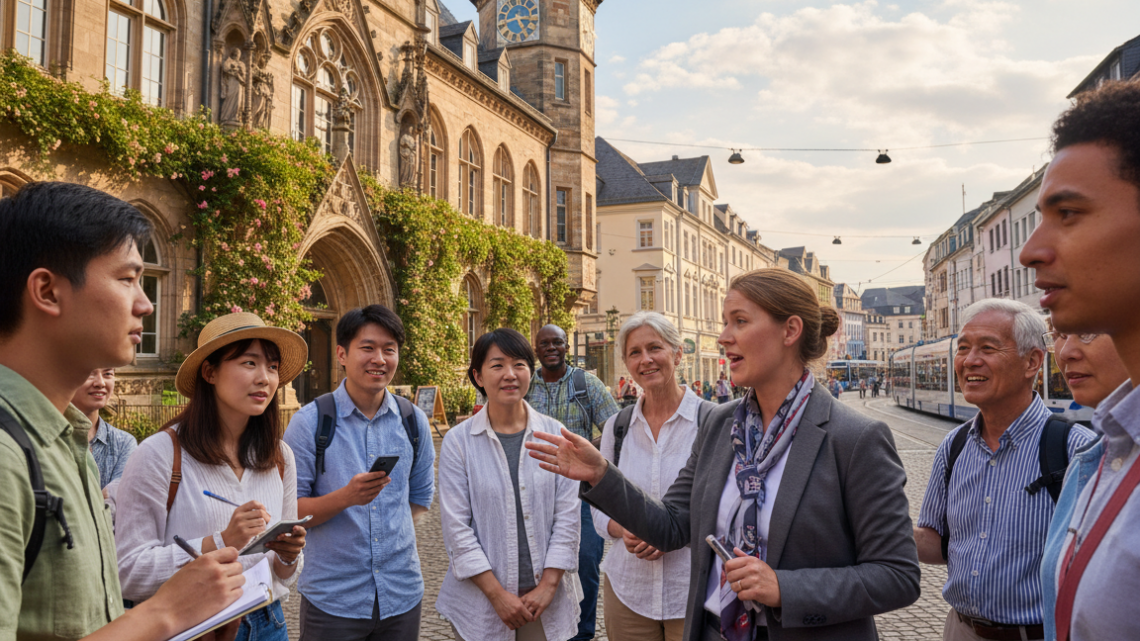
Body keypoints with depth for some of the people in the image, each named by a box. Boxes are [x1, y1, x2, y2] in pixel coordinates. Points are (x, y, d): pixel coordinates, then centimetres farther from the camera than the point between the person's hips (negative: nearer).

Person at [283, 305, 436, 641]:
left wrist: (389, 536, 6)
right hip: (332, 598, -3)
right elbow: (289, 510, -9)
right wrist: (345, 497, -24)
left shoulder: (413, 421, 3)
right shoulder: (310, 421, -7)